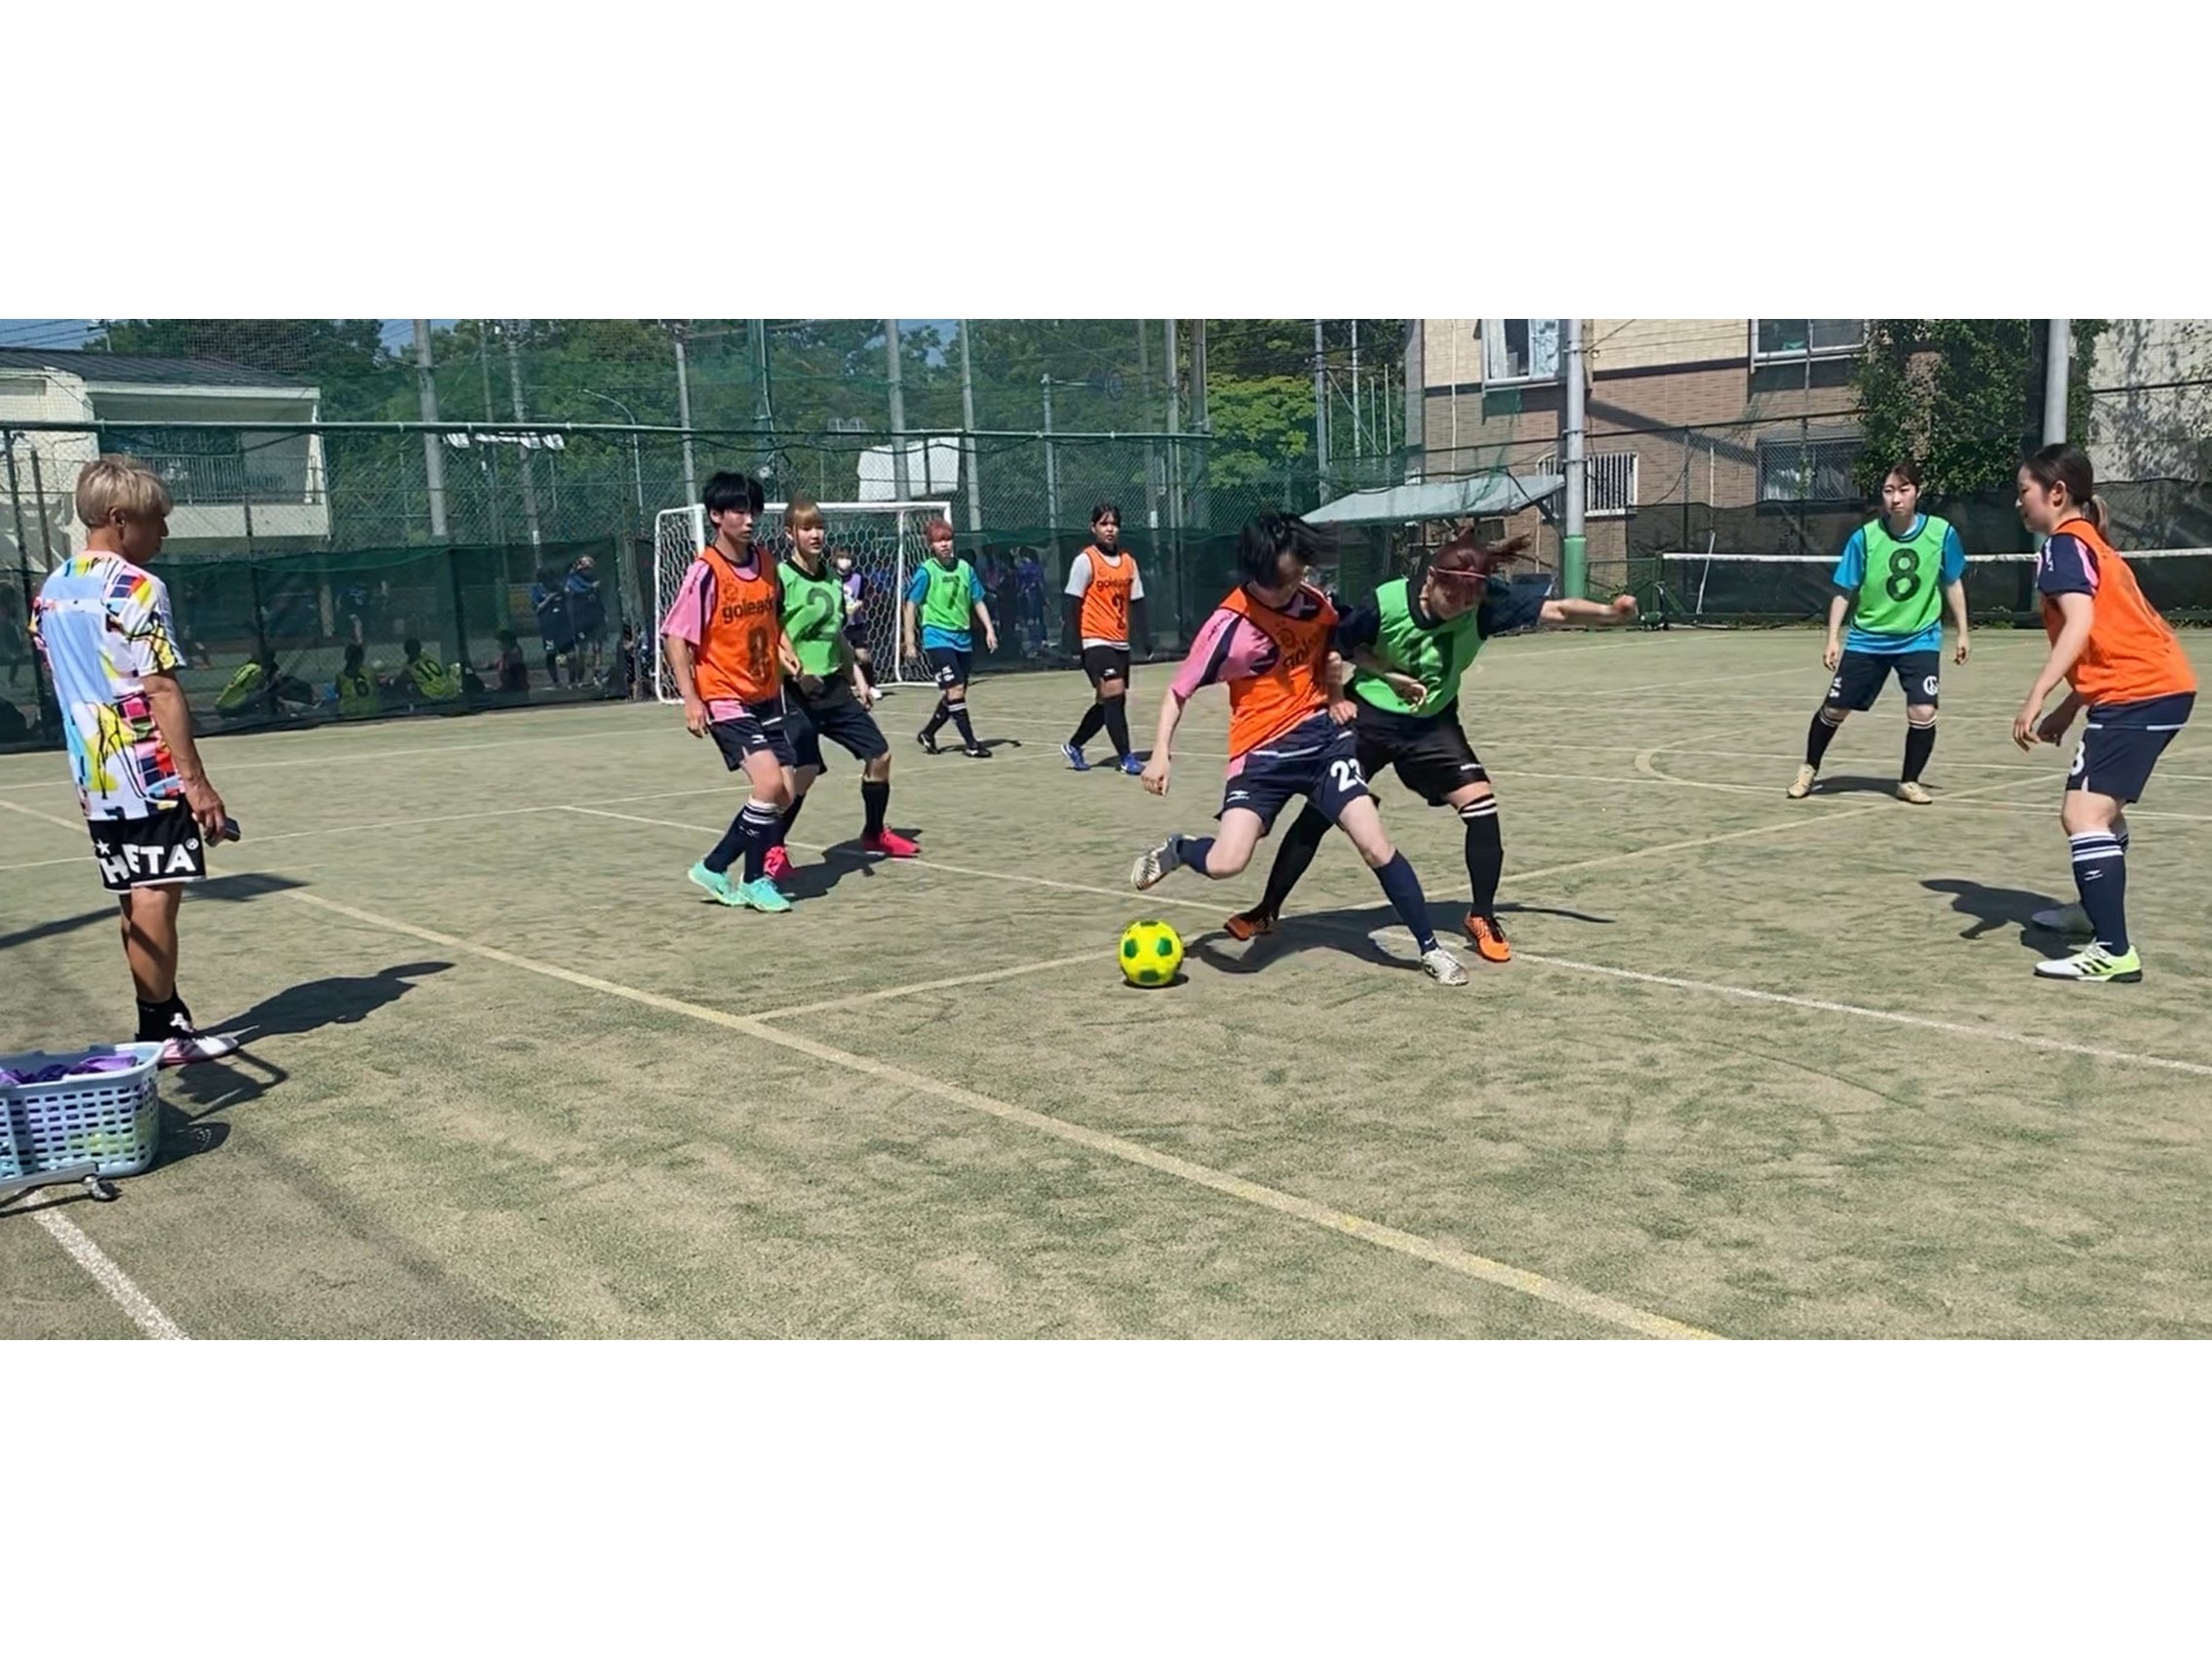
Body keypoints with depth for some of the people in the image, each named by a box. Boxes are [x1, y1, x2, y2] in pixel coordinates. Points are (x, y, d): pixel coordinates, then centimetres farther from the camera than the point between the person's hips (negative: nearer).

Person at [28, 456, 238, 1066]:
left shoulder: (51, 590, 14)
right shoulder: (136, 588, -12)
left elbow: (69, 685, 19)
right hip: (151, 774, -8)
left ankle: (165, 1018, 20)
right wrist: (196, 780, -17)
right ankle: (161, 1031, 1)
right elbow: (161, 691, -17)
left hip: (95, 777, 8)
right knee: (156, 897, -4)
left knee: (137, 900, 12)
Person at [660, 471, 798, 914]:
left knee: (783, 794, 5)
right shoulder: (705, 573, -15)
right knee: (769, 783, -19)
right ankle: (754, 880, 2)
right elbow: (674, 637, -14)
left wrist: (786, 652, 2)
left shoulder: (764, 561, 5)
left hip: (766, 696, 7)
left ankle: (714, 867, 20)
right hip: (724, 699, -7)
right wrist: (690, 699, -22)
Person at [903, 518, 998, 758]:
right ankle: (970, 743, -7)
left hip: (963, 638, 6)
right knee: (955, 689, -12)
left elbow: (977, 601, 13)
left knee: (954, 693, 11)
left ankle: (927, 734, 30)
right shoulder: (926, 571, -7)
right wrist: (910, 641, -5)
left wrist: (989, 629, 4)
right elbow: (911, 605, -3)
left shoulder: (965, 568, 5)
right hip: (937, 637, -5)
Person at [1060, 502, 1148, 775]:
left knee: (1107, 702, 11)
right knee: (1114, 695, -14)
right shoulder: (1085, 561, -7)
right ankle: (1125, 758, -8)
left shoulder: (1128, 561, 10)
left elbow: (1136, 603, 14)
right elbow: (1073, 603, -8)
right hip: (1097, 641, -7)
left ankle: (1074, 746, 28)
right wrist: (1075, 642, -13)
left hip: (1121, 642, 7)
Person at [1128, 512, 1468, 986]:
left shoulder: (1313, 602, 0)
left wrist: (1334, 689, 6)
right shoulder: (1229, 624, -14)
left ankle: (1429, 948, 8)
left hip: (1322, 737, 3)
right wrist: (1161, 751, -16)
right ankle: (1174, 850, 16)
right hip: (1263, 753, -3)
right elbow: (1179, 691, -4)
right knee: (1225, 863, -20)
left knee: (1376, 846, -7)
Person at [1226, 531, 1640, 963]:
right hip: (1370, 716, -2)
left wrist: (1609, 613, -42)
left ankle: (1482, 917, 3)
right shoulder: (1386, 603, -24)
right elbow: (1343, 643, -7)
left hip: (1433, 722, 2)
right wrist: (1389, 676, -18)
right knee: (1318, 812, 0)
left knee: (1481, 802, -15)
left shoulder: (1486, 602, -20)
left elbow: (1555, 610, -26)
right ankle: (1268, 910, 18)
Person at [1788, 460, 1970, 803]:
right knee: (1834, 709, 6)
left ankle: (1908, 782, 9)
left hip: (1920, 640, 0)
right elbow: (1844, 592, -4)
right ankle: (1809, 768, 32)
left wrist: (1963, 632, 6)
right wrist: (1833, 639, -8)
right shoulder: (1864, 537, -13)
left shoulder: (1942, 533, -10)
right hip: (1866, 640, 0)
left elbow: (1953, 583, 5)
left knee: (1923, 713, -15)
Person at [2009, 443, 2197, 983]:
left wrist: (2036, 697, -29)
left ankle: (2114, 953, -22)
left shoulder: (2064, 543, -7)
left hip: (2138, 694, -11)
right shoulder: (2090, 543, 22)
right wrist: (2067, 711, 19)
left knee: (2083, 813, -17)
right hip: (2160, 685, 11)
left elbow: (2082, 622, -22)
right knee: (2099, 804, 27)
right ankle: (2097, 910, 45)